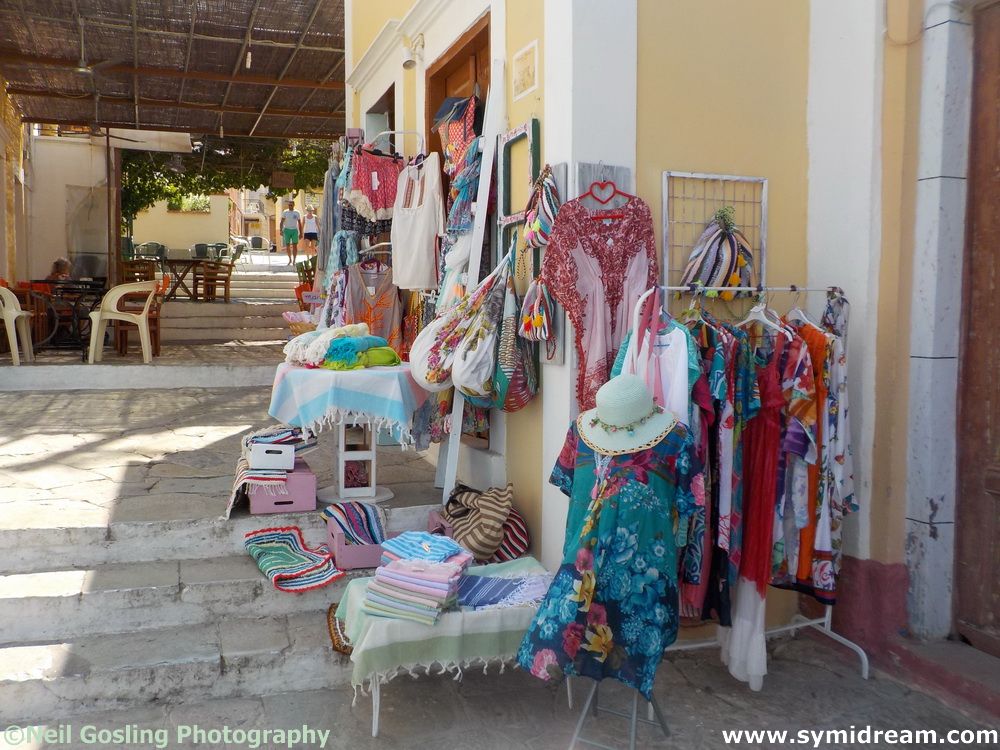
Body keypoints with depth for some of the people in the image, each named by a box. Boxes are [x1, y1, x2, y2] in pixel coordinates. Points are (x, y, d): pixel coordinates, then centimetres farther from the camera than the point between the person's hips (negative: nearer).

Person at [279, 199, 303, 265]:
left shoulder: (297, 213, 5)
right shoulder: (285, 212, 4)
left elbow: (300, 223, 8)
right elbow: (282, 222, 2)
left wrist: (301, 233, 4)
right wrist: (281, 230, -10)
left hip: (295, 230, -1)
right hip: (287, 230, 1)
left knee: (295, 246, -7)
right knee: (287, 246, 5)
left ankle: (294, 261, -4)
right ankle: (290, 259, 23)